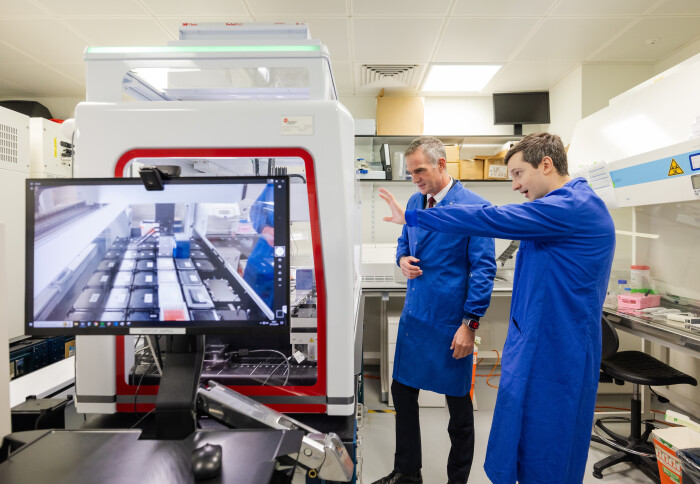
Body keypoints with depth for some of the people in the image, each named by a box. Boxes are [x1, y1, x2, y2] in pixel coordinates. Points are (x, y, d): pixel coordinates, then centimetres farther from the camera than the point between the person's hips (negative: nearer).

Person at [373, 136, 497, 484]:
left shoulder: (474, 207, -12)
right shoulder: (415, 202, 7)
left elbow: (483, 269, -13)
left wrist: (469, 324, -15)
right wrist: (403, 260, -5)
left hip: (450, 321, -6)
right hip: (414, 315, 6)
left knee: (458, 403, 12)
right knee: (403, 393, 15)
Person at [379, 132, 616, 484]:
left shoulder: (570, 208, -20)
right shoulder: (575, 204, 12)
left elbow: (487, 220, -23)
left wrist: (410, 217, -16)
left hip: (552, 353, -9)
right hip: (538, 342, 9)